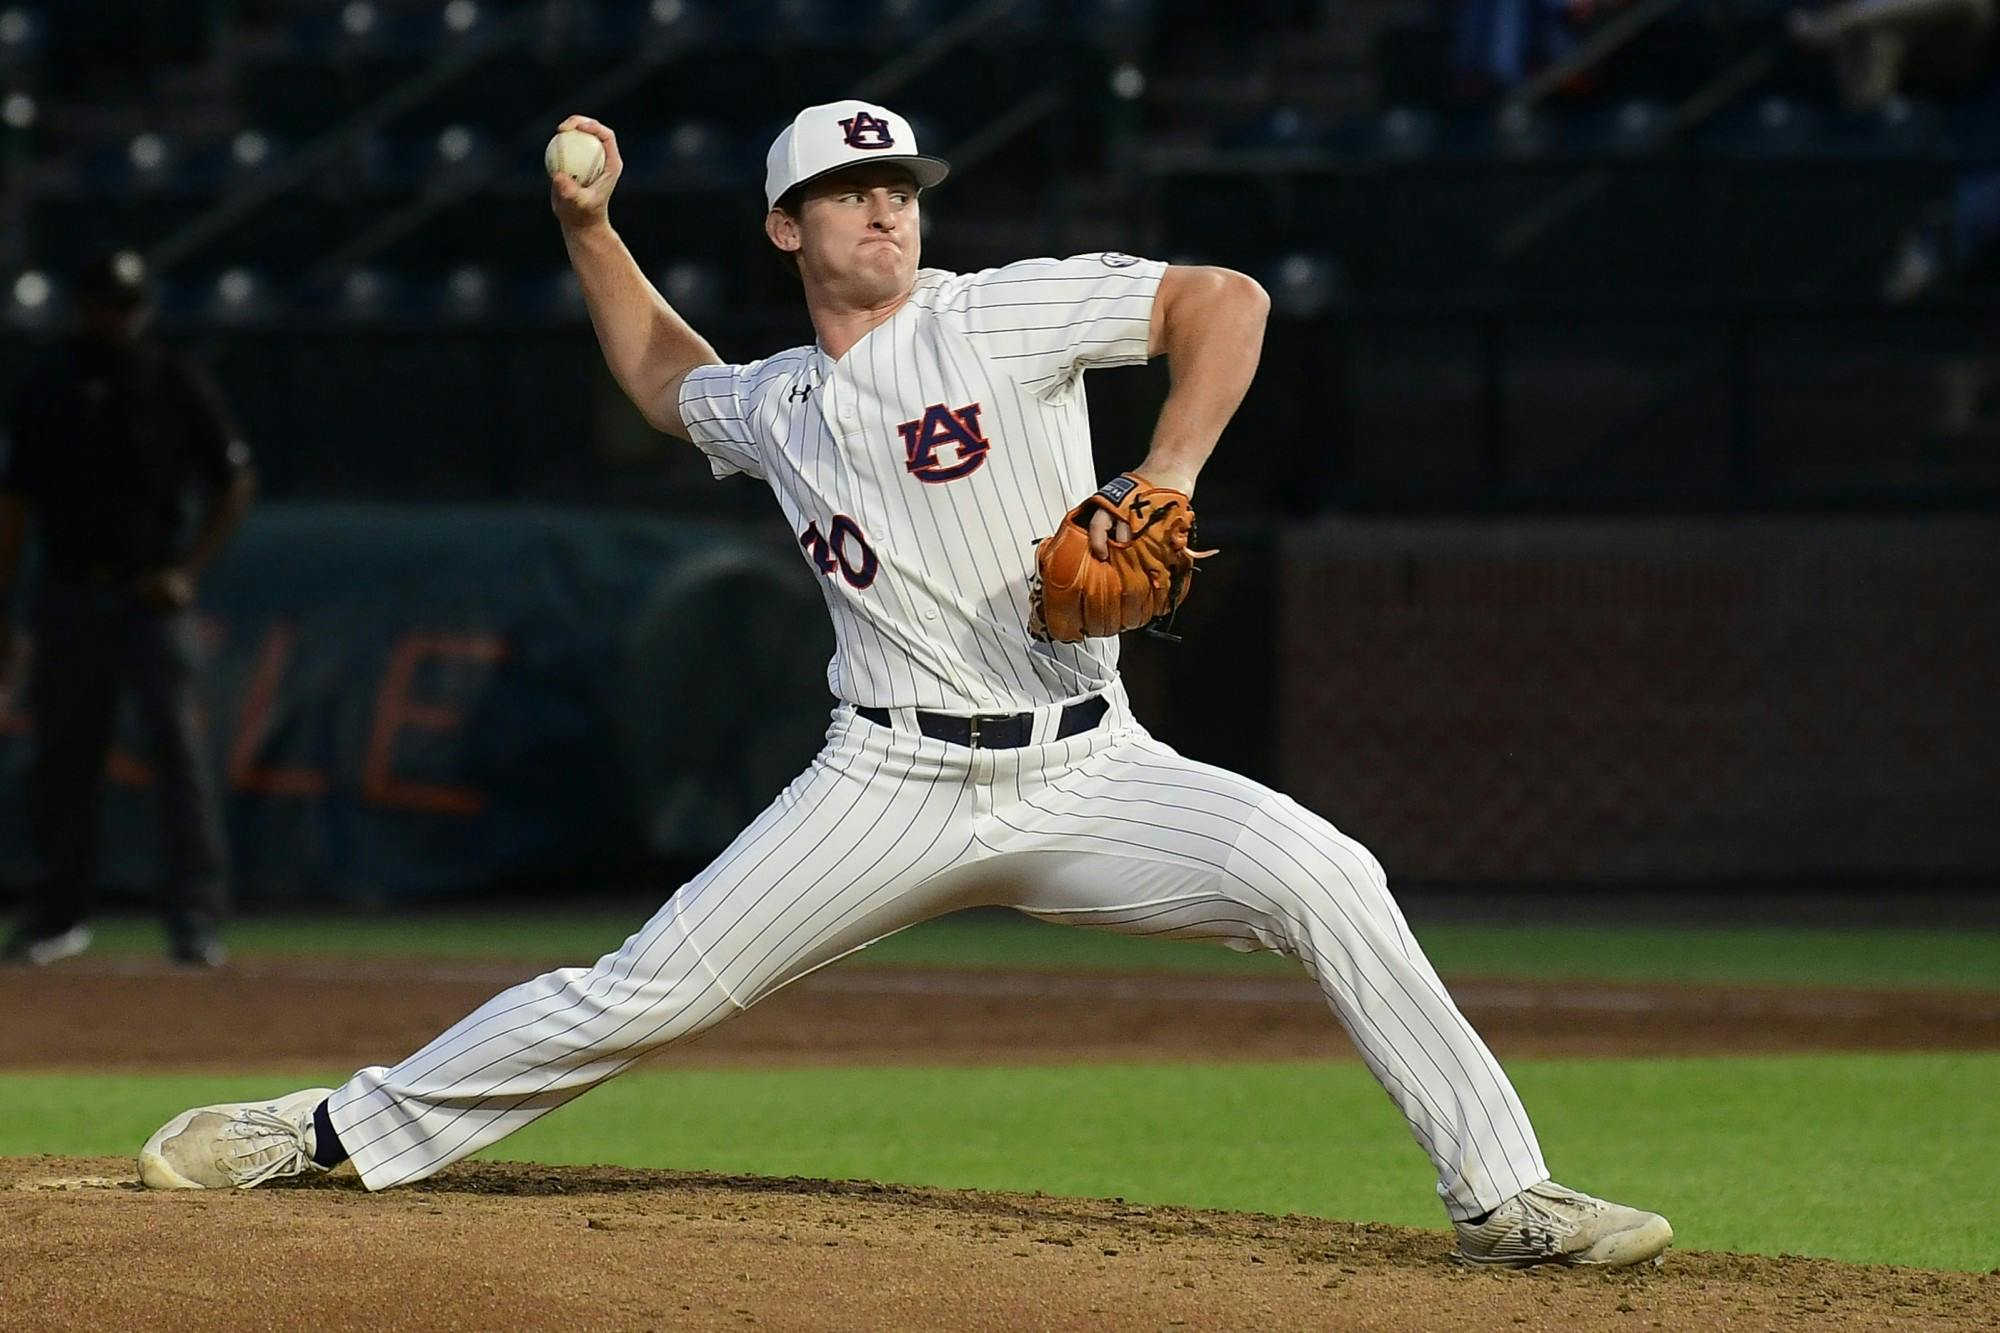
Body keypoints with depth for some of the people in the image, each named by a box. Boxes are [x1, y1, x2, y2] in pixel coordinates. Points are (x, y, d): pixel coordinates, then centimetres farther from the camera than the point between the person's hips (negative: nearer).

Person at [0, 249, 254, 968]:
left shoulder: (177, 385, 1)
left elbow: (233, 484, 5)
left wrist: (186, 572, -5)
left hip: (151, 593, -3)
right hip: (68, 596, 3)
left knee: (177, 747, -11)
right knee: (61, 754, 5)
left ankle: (196, 919, -12)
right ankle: (60, 911, 18)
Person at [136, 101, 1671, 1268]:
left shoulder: (1006, 313, -4)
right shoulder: (773, 406, 11)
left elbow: (1226, 299, -10)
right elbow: (665, 376, 35)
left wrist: (1167, 482, -21)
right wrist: (588, 230, 24)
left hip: (1087, 774, -2)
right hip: (893, 789, 2)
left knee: (1323, 877, -23)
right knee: (647, 990, -5)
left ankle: (1501, 1194, -16)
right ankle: (348, 1129, 9)